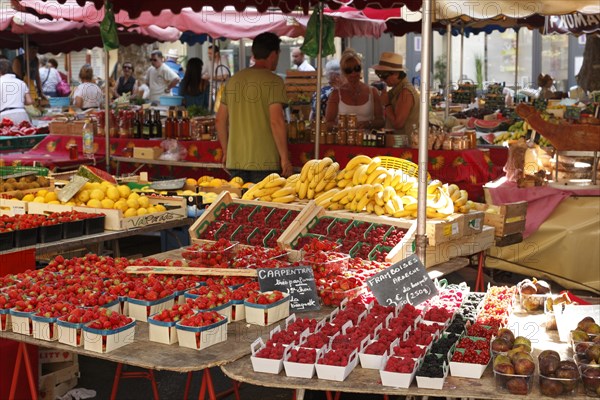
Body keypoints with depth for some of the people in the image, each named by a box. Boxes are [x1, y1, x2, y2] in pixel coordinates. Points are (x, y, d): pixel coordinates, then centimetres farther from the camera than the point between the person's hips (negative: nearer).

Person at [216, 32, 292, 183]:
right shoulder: (273, 81, -7)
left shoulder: (233, 80, 11)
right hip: (265, 162, -5)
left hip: (235, 160, 6)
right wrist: (285, 158, -9)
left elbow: (220, 120, 14)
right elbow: (276, 121, -15)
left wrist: (226, 151, 24)